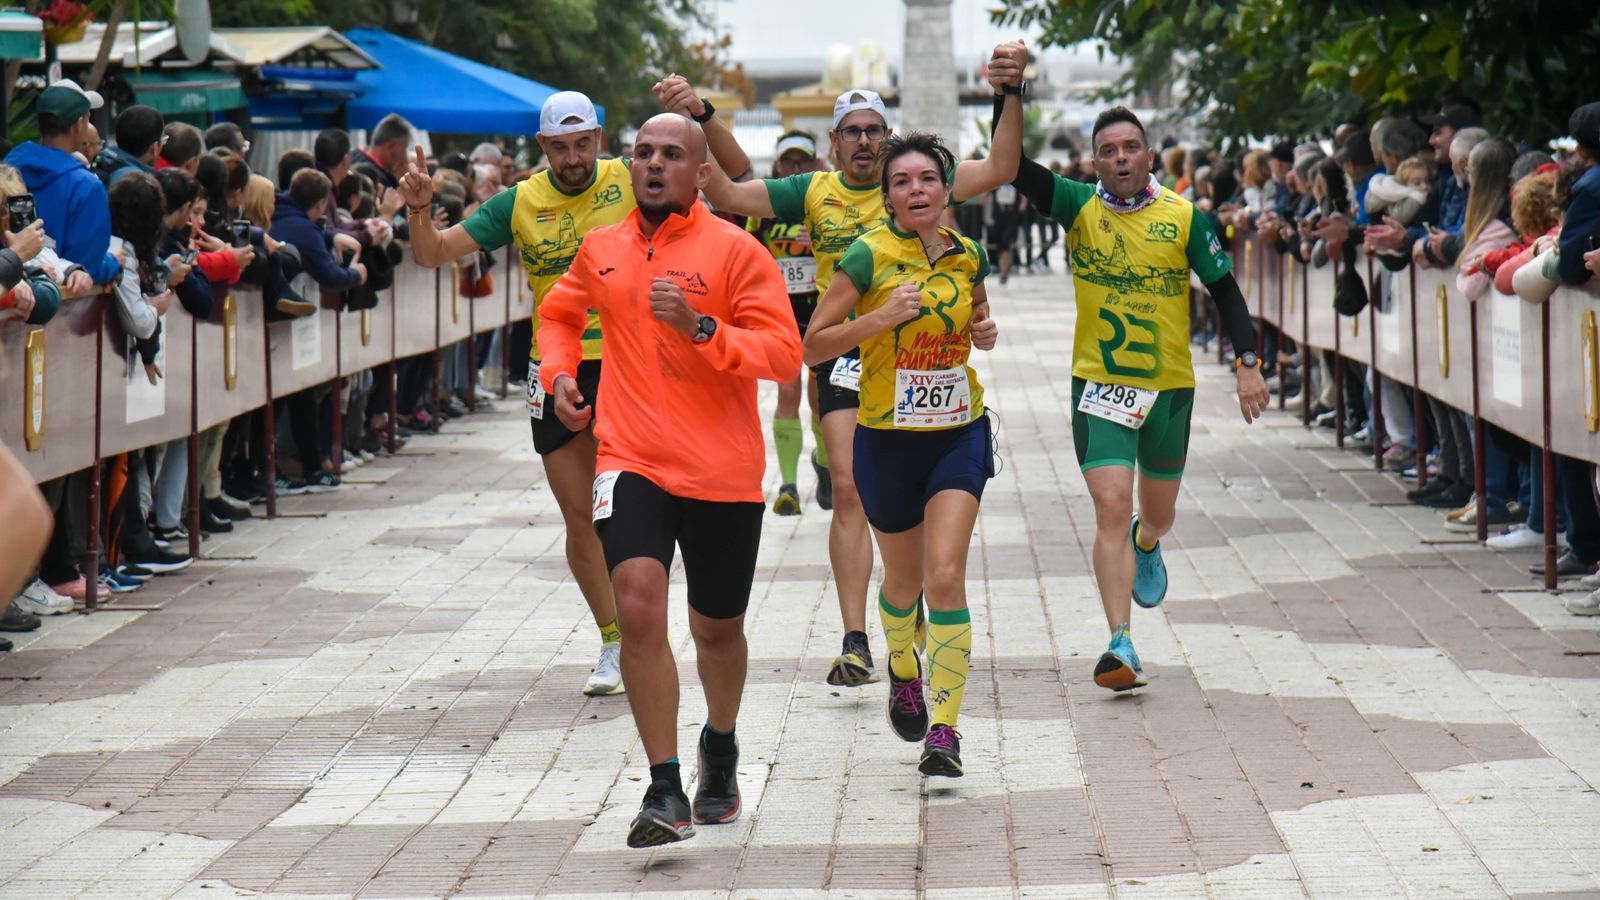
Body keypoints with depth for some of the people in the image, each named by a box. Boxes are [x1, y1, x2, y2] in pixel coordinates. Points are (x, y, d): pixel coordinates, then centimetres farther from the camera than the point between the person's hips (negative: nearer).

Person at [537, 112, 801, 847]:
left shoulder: (734, 250, -5)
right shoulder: (602, 249, 7)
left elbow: (784, 353, -12)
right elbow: (558, 314, 28)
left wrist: (699, 327, -24)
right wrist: (558, 373, 9)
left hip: (723, 474, -1)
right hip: (631, 461, 1)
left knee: (718, 628, 14)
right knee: (638, 606, -20)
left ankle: (720, 745, 45)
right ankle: (665, 792, -15)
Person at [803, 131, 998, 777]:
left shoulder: (966, 255, 1)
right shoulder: (869, 255, -11)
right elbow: (813, 345, -10)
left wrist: (985, 333, 0)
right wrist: (879, 319, -24)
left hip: (959, 434, 1)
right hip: (887, 439, -1)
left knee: (946, 576, -14)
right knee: (904, 582, 14)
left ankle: (945, 729, -10)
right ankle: (902, 668, 48)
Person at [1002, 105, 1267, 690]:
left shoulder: (1184, 218, -5)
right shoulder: (1079, 208, -5)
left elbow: (1226, 292, 2)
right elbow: (1013, 165, -17)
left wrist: (1249, 364, -9)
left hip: (1170, 386, 2)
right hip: (1099, 384, -1)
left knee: (1158, 514, 17)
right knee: (1111, 507, -16)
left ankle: (1145, 546, 55)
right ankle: (1120, 643, -17)